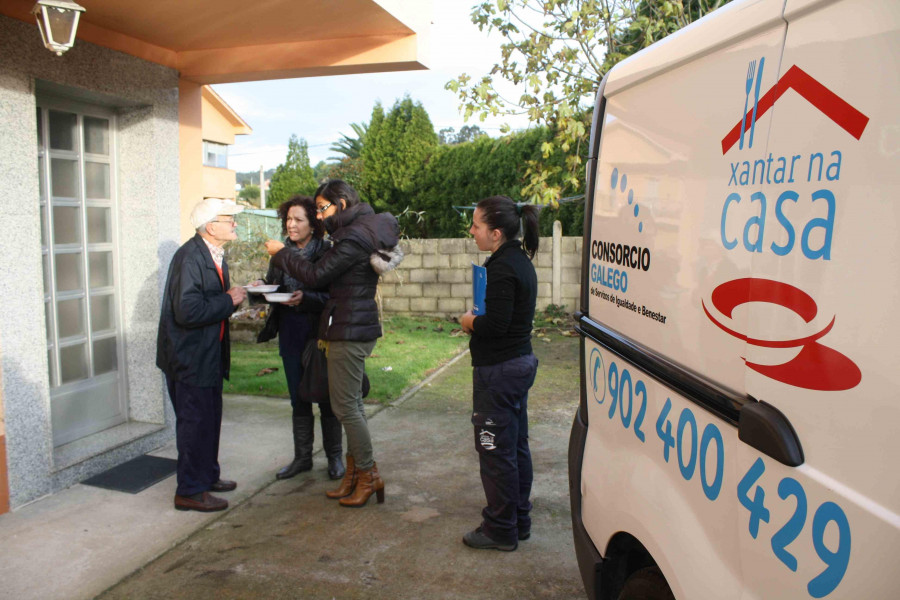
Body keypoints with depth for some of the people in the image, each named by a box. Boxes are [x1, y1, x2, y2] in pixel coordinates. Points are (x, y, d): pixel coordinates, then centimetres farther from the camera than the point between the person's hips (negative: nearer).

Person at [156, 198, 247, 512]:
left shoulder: (214, 254, 9)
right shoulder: (190, 257, -22)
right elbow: (187, 310, -30)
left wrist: (237, 293, 0)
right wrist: (229, 301, -21)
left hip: (208, 353, 10)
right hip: (189, 356, -10)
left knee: (209, 418, 19)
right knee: (195, 422, 0)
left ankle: (207, 476, 34)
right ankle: (189, 491, 13)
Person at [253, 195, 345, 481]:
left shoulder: (327, 252, -11)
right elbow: (271, 286, 13)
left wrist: (305, 298, -29)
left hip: (319, 333, -5)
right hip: (290, 334, 5)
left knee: (326, 396, 6)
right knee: (298, 398, 14)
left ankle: (334, 457, 22)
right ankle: (302, 457, 27)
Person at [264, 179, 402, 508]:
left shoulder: (354, 237, -18)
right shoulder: (364, 228, 13)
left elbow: (317, 275, -17)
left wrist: (281, 253, -4)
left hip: (349, 331, -10)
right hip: (357, 326, 10)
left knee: (345, 406, -2)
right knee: (351, 404, 15)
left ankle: (368, 474, 11)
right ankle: (354, 473, 25)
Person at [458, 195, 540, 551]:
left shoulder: (502, 267, -20)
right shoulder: (520, 260, 11)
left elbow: (495, 323, -25)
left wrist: (470, 322, -6)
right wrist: (478, 321, 5)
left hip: (498, 370, -10)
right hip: (521, 362, 10)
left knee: (495, 450, 2)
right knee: (516, 446, 18)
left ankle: (500, 530, 15)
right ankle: (519, 521, 31)